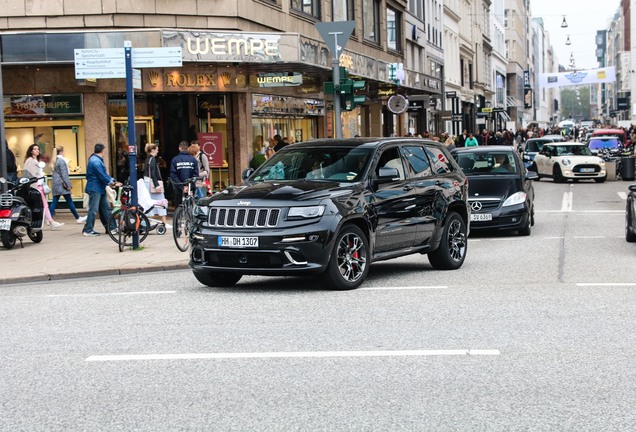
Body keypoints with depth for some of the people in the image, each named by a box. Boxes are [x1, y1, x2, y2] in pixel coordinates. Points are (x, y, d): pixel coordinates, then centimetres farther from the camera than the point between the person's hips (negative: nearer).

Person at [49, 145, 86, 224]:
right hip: (61, 184, -9)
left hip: (55, 184, 9)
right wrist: (69, 184, -14)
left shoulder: (55, 161, 14)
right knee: (69, 201, -2)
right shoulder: (61, 161, -13)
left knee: (54, 202, 6)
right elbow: (64, 174, -17)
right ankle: (78, 218, 5)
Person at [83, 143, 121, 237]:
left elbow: (104, 174, 18)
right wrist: (113, 183, -12)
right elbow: (102, 176, -21)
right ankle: (88, 230, -3)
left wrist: (113, 181, 8)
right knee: (93, 210, -7)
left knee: (105, 208, 13)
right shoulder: (95, 161, -18)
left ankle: (110, 228, 17)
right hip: (95, 189, -11)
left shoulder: (98, 160, 16)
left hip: (100, 189, 11)